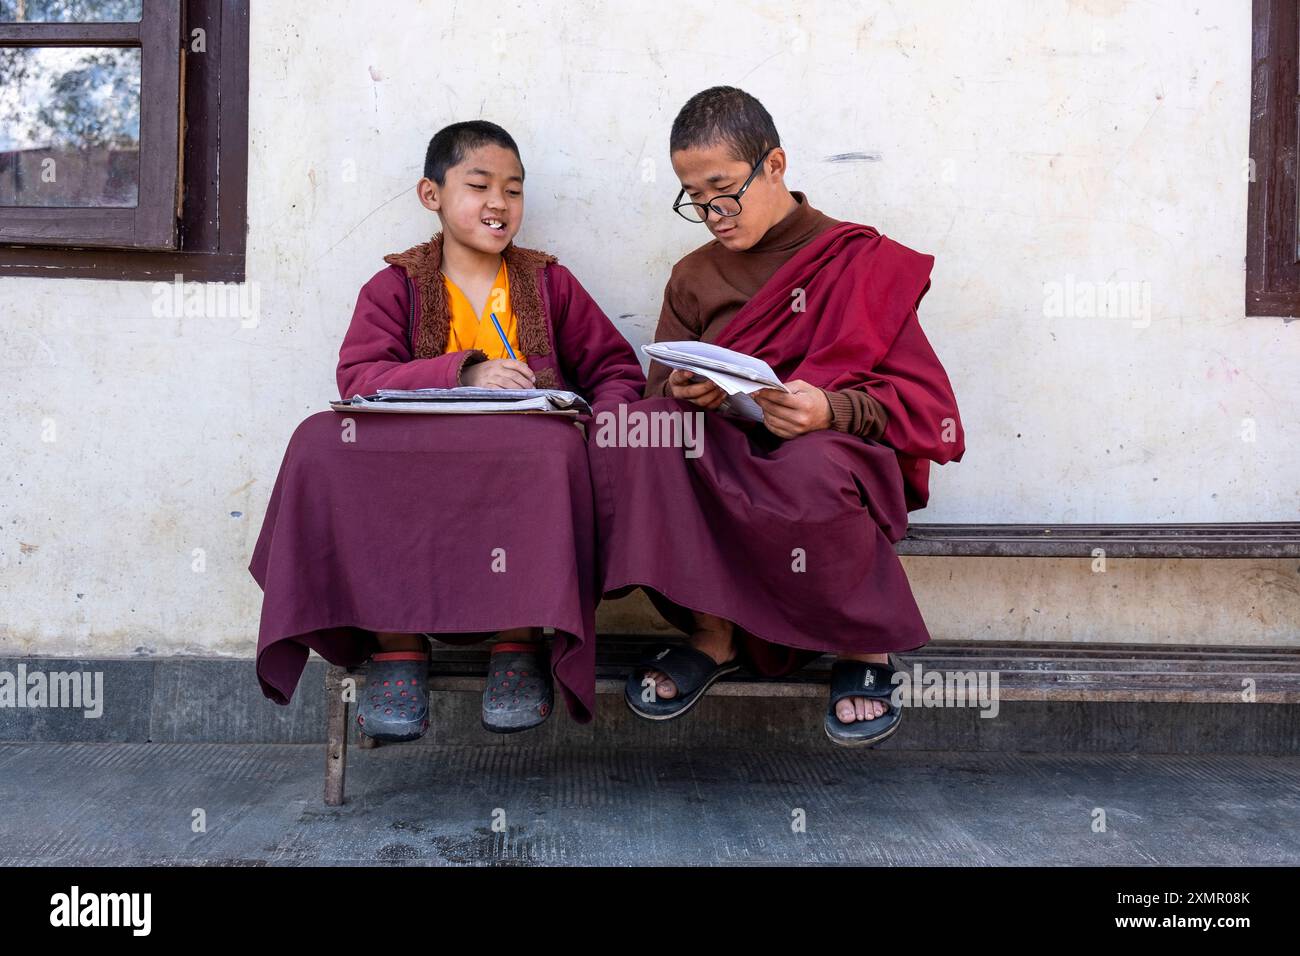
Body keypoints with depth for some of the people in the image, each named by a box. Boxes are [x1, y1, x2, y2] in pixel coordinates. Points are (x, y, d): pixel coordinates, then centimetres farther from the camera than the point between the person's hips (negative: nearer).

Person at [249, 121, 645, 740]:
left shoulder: (549, 283, 18)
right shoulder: (396, 287, 13)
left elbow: (616, 368, 16)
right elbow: (358, 377, -4)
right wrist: (463, 373, -18)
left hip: (521, 472, 0)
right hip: (418, 469, 1)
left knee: (552, 447, -36)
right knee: (328, 445, -29)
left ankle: (519, 641, -17)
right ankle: (396, 645, -16)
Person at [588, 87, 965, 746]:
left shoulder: (861, 260, 2)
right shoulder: (693, 278, 16)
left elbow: (923, 400, -5)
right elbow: (660, 386, 11)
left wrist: (831, 410, -26)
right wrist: (683, 391, -14)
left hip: (834, 453, -4)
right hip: (721, 462, 4)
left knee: (811, 470, -40)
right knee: (628, 437, -26)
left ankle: (864, 645, -9)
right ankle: (712, 631, -11)